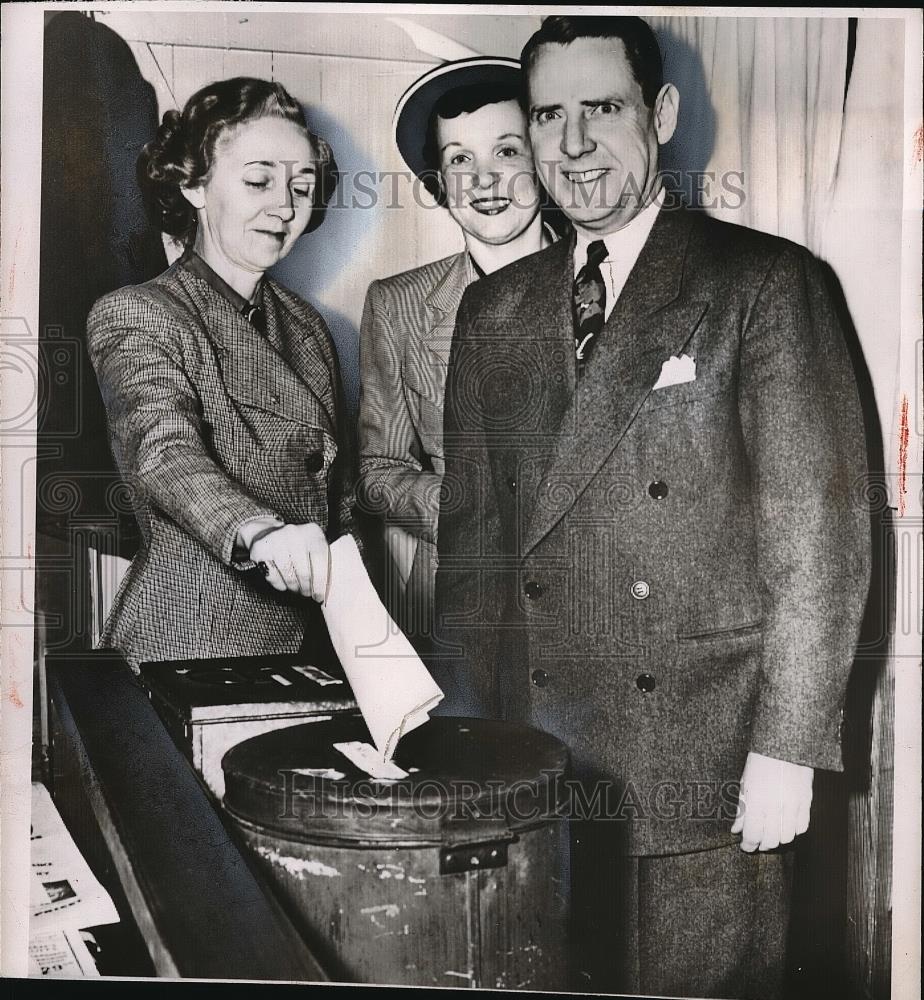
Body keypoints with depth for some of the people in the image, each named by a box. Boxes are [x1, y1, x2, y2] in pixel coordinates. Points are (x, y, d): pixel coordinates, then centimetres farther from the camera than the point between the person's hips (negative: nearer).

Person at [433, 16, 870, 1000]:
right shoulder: (493, 310, 10)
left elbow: (819, 531, -7)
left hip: (704, 770, -3)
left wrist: (785, 750, -10)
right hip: (535, 774, 4)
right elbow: (473, 540, 10)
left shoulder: (764, 282, -4)